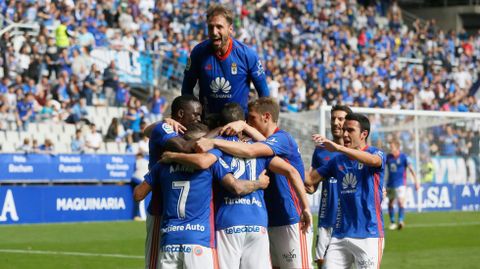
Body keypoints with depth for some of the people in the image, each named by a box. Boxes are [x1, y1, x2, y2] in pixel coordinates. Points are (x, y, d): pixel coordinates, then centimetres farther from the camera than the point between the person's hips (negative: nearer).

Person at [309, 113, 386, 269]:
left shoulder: (377, 153, -3)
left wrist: (338, 148, -40)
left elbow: (373, 160, -28)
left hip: (369, 234, -5)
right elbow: (311, 179, 11)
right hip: (340, 234, 5)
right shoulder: (338, 160, 13)